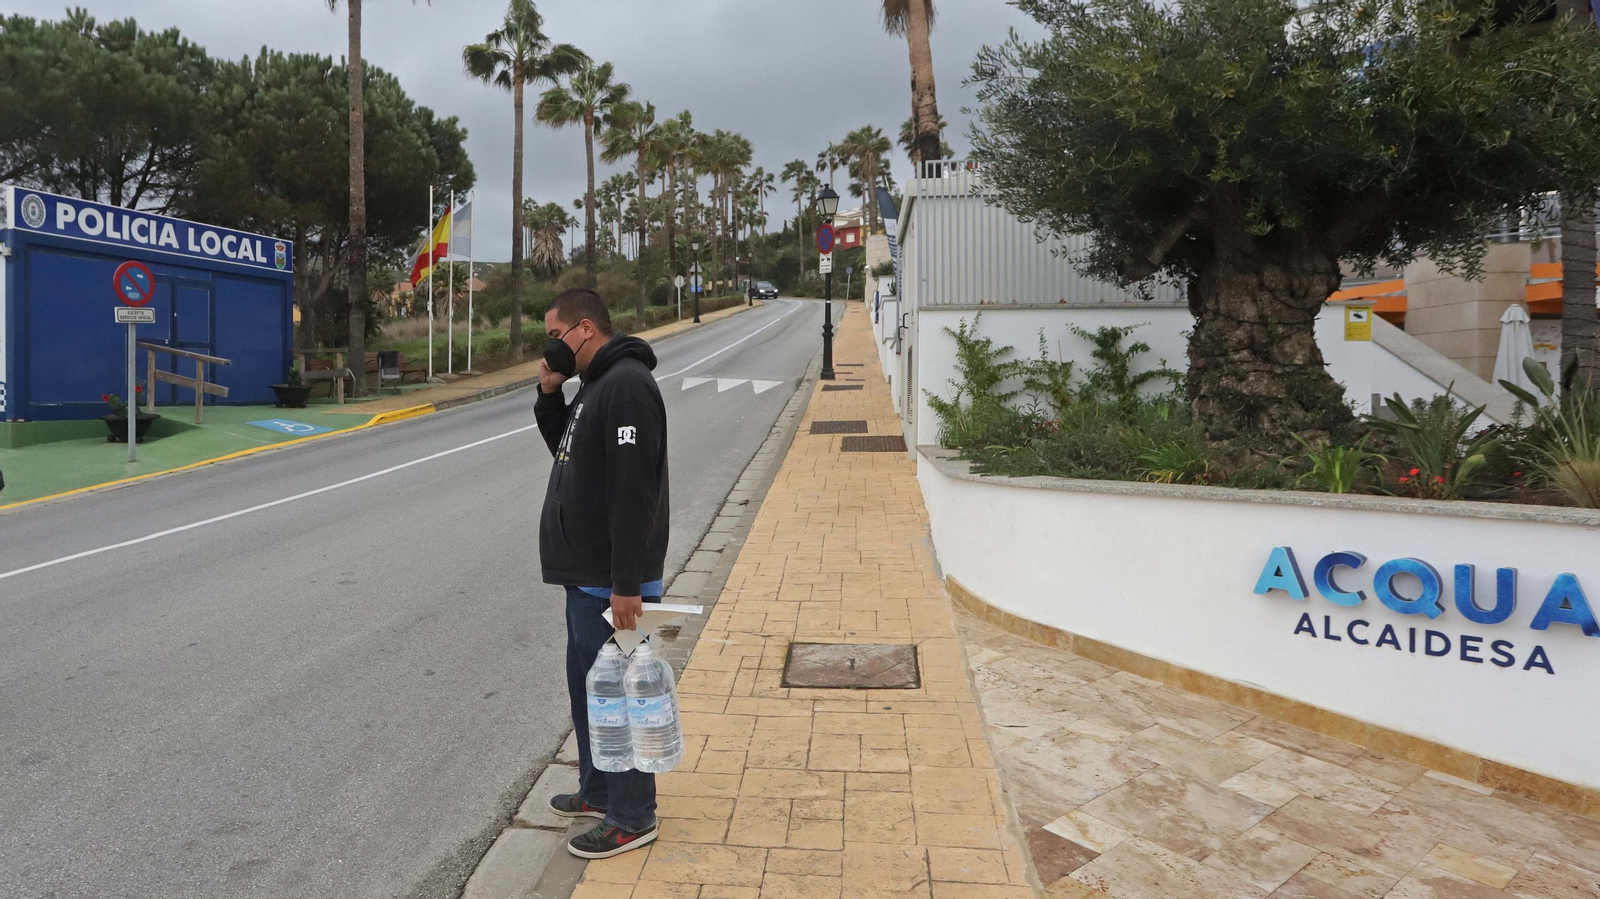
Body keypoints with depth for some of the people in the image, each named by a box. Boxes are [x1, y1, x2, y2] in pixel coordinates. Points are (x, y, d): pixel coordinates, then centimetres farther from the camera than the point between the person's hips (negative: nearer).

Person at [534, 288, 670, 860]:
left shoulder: (626, 384, -20)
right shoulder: (595, 385, 13)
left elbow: (633, 491, -25)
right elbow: (569, 453, 24)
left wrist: (626, 584, -25)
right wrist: (550, 397, 7)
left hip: (613, 582, -10)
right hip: (586, 576, 10)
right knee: (586, 682, 20)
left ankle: (632, 818, 15)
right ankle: (598, 791, 35)